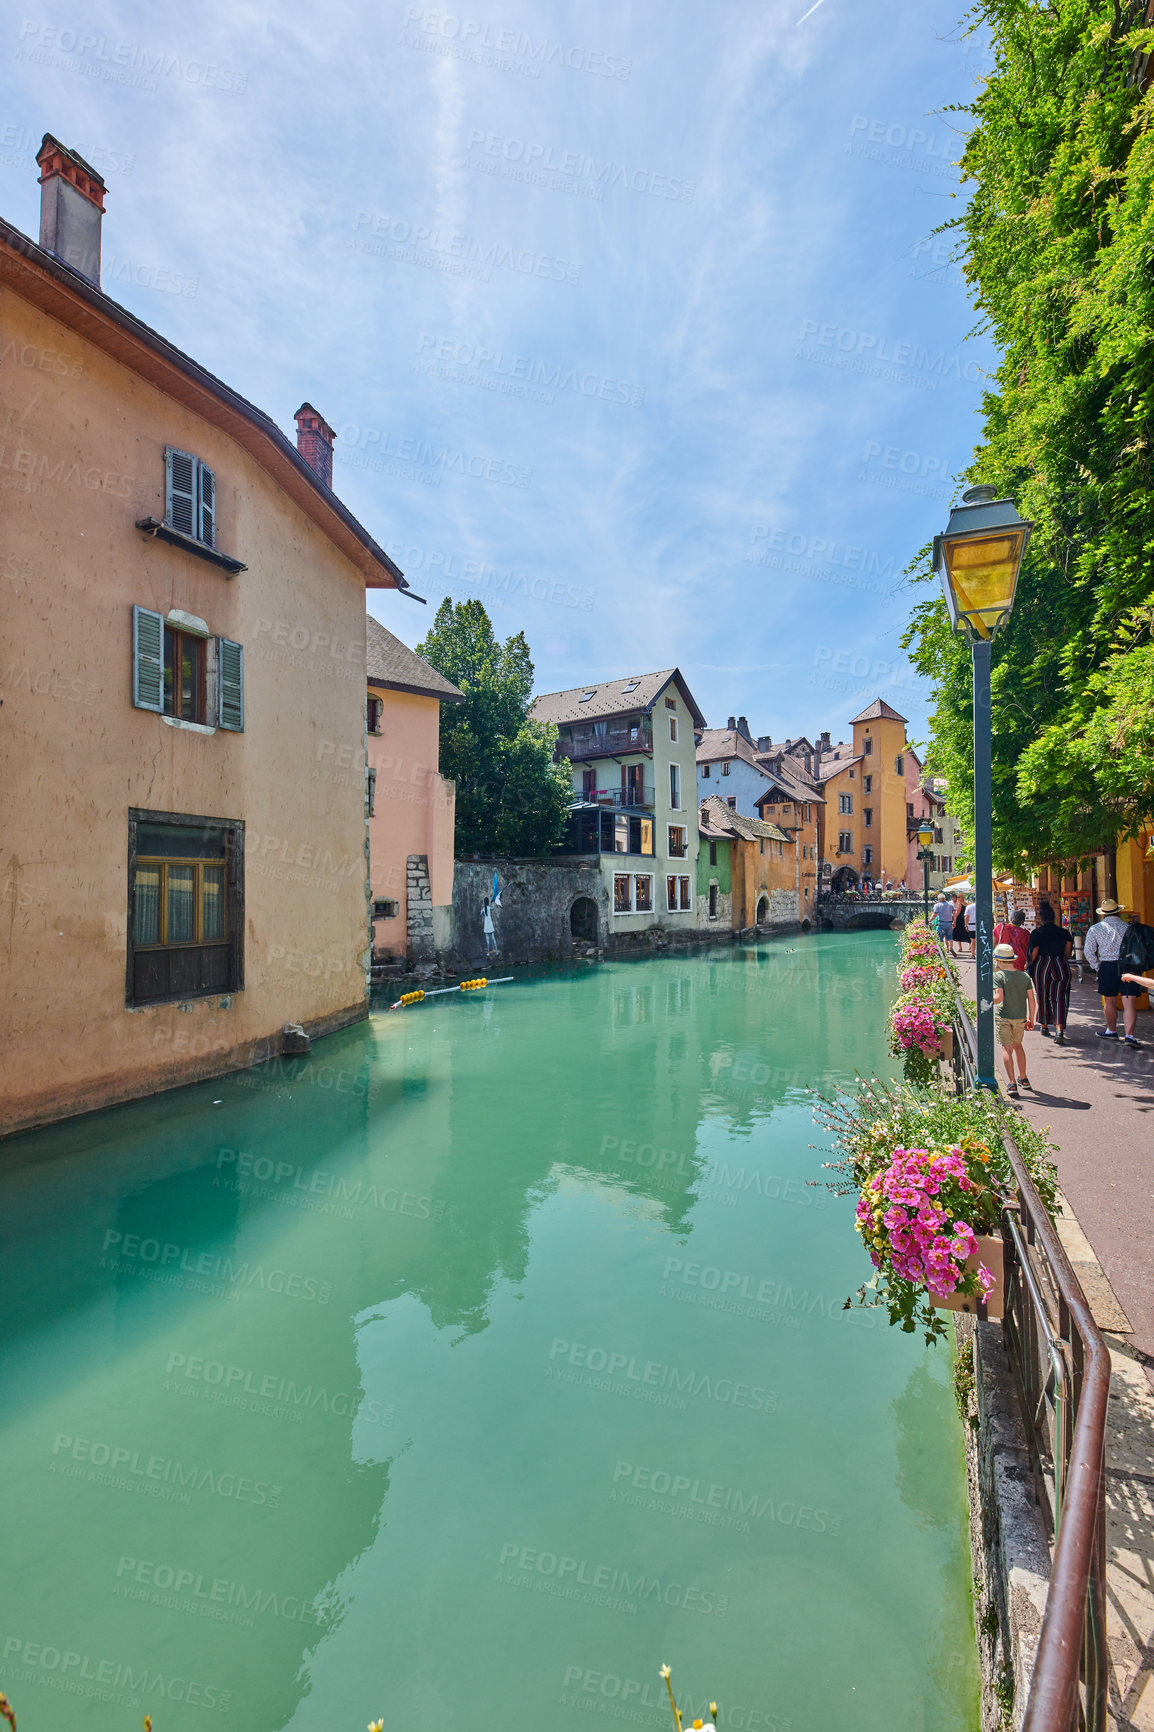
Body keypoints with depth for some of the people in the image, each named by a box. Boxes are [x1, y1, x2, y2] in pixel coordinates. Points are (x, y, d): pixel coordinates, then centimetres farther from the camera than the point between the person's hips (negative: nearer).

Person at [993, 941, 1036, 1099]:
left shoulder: (998, 976, -12)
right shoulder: (1025, 976, 2)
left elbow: (999, 998, -21)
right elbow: (1032, 1000, 3)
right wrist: (1031, 1019, 11)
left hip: (1003, 1017, -5)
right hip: (1020, 1018, 5)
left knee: (1007, 1048, 0)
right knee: (1018, 1045, 22)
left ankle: (1012, 1084, -5)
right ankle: (1023, 1079, 32)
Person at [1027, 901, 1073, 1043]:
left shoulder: (1036, 933, -8)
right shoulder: (1064, 932, 0)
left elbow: (1033, 953, -10)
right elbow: (1067, 953, 2)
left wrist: (1028, 964, 7)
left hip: (1041, 967, -1)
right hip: (1061, 966, 1)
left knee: (1043, 997, 13)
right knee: (1059, 998, 1)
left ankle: (1044, 1026, 26)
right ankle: (1059, 1029, -15)